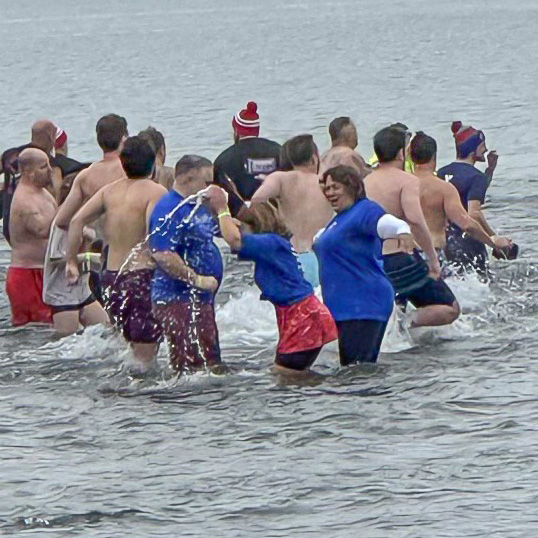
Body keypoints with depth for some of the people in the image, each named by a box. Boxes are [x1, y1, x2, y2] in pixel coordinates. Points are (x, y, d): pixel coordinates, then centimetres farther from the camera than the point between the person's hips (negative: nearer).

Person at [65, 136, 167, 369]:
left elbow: (77, 221, 3)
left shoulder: (110, 190, 10)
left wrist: (72, 261, 9)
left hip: (112, 274, 6)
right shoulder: (155, 192, -8)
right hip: (142, 272, -6)